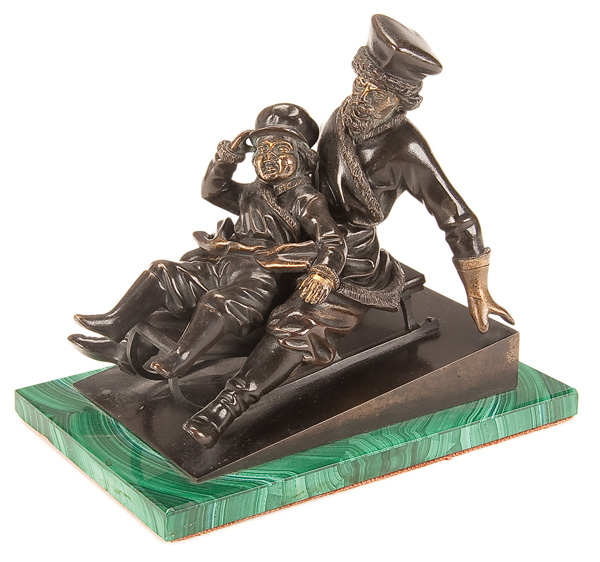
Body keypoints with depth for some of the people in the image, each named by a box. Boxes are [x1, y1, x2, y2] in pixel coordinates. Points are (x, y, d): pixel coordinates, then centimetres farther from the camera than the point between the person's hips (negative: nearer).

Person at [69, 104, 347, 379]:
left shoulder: (306, 201, 0)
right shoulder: (254, 193, 25)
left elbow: (334, 242, -12)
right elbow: (213, 190, 31)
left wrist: (322, 274, -34)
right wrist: (229, 155, 15)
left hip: (258, 276, -9)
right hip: (219, 264, 9)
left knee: (220, 303, -36)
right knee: (163, 274, 4)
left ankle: (178, 362, -45)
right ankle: (115, 327, 2)